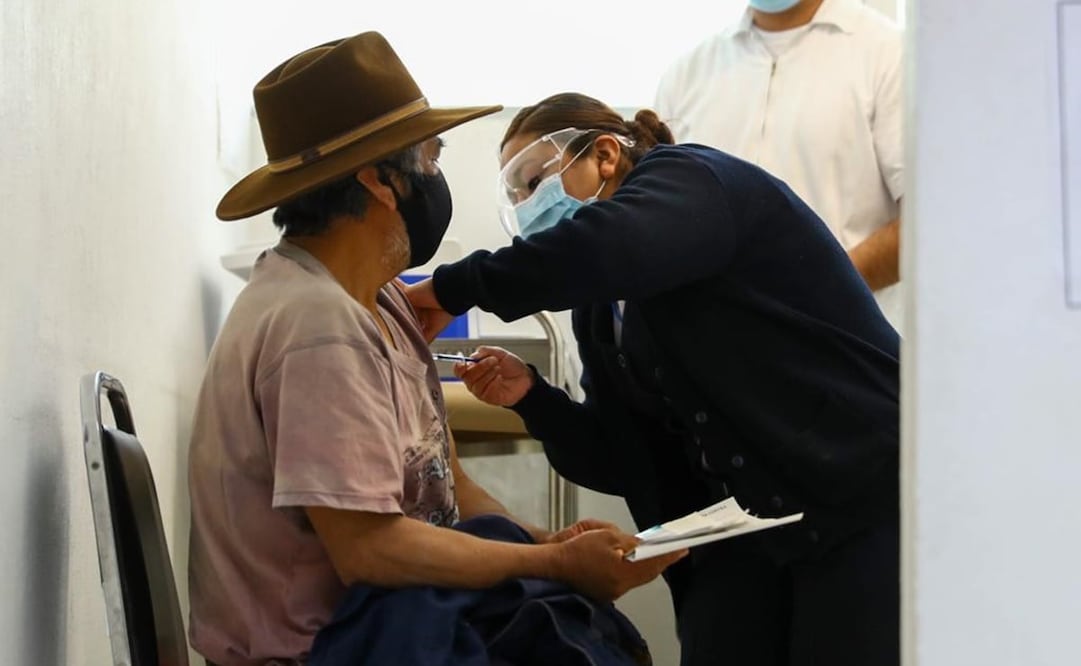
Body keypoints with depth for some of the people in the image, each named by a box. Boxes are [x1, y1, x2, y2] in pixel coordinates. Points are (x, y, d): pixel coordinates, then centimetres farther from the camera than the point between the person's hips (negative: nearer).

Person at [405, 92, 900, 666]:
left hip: (865, 501, -7)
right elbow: (626, 461, 11)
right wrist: (530, 397, -5)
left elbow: (609, 245, -30)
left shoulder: (692, 181, -7)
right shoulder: (601, 311, 14)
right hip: (743, 533, 7)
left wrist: (453, 288, -21)